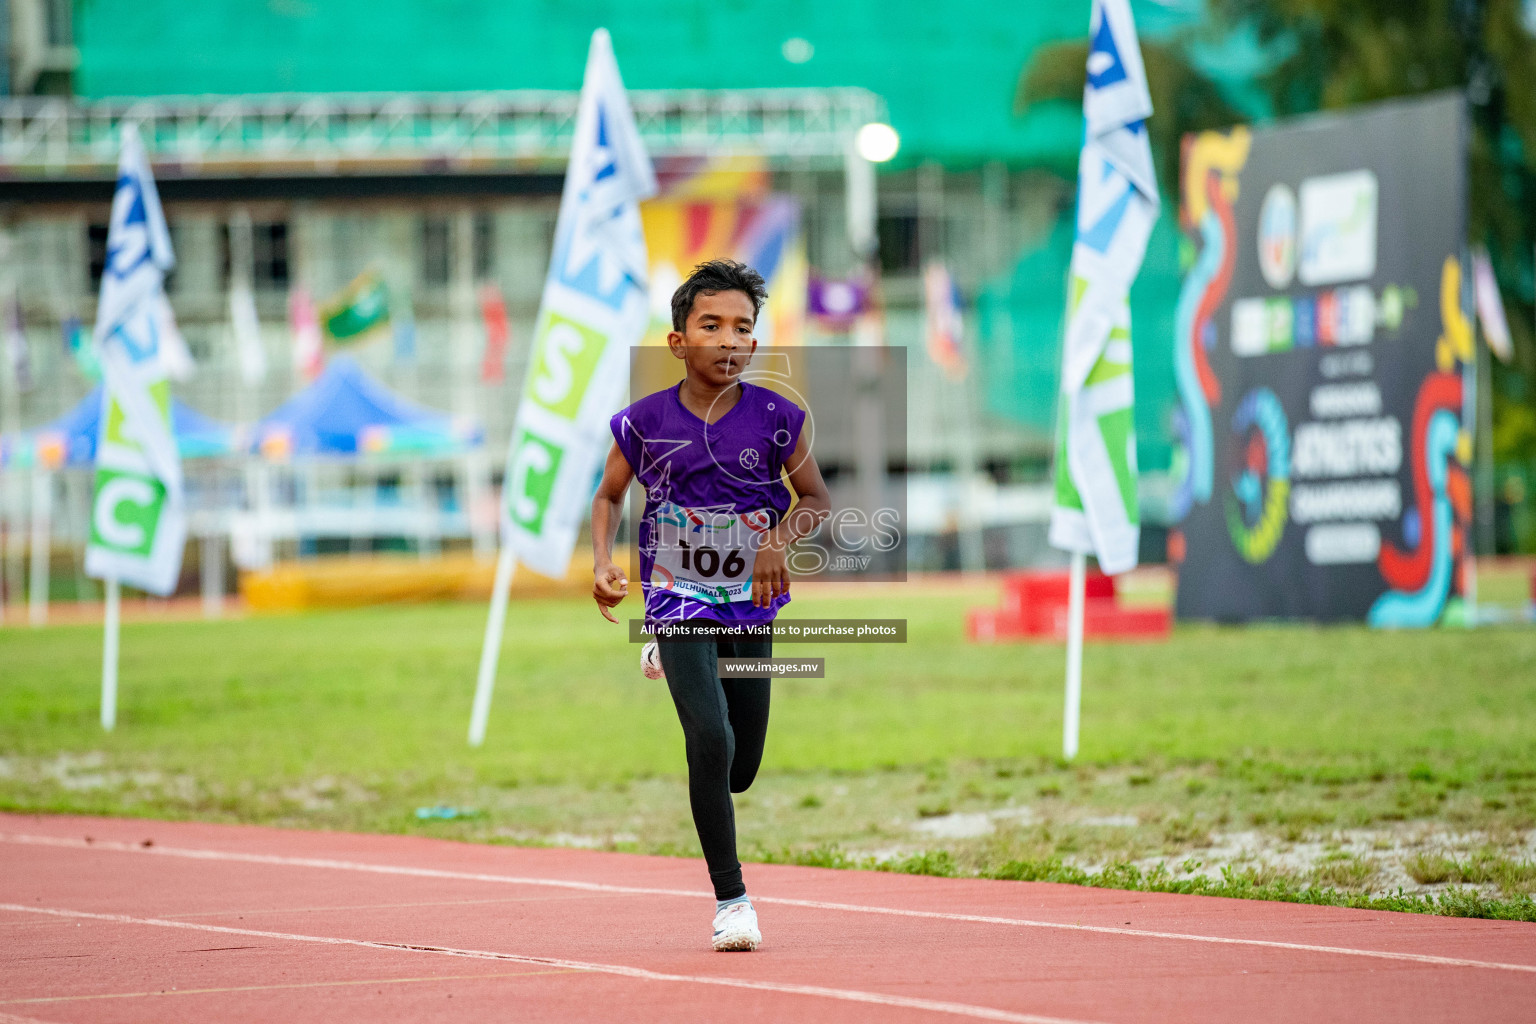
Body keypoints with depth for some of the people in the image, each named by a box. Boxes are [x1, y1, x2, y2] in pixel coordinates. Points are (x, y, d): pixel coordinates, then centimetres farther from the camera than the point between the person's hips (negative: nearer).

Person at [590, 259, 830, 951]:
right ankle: (731, 899, -9)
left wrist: (781, 540, -18)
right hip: (680, 601, -2)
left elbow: (815, 497, 2)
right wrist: (602, 563, -9)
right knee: (710, 739, -21)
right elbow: (609, 496, 7)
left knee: (740, 770, 10)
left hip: (752, 605, 2)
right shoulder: (645, 422, -8)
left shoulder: (776, 418, -8)